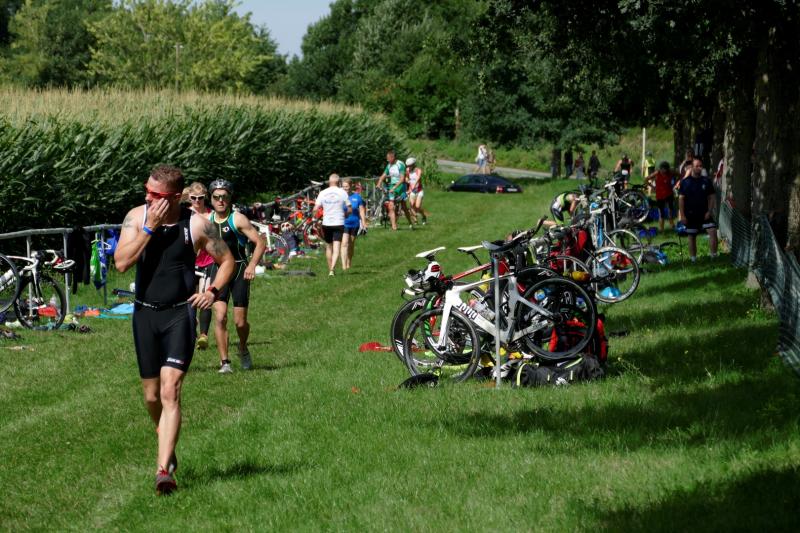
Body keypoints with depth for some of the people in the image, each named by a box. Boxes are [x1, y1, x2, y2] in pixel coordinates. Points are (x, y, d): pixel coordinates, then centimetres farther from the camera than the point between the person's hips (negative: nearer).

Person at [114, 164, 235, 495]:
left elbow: (226, 260, 9)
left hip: (180, 315, -3)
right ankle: (167, 445, 41)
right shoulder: (136, 217, -2)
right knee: (151, 396, 13)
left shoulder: (196, 225, -6)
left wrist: (213, 291, -8)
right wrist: (150, 227, -19)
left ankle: (164, 470, -20)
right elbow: (121, 262, -15)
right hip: (145, 313, 3)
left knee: (170, 392, -15)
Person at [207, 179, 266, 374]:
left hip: (239, 270, -3)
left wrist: (252, 265, -22)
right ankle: (224, 362, -6)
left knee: (240, 322, 1)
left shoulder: (237, 219, -10)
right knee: (220, 317, -13)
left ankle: (243, 349, 33)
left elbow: (260, 243, -11)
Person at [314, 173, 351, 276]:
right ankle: (332, 269, -24)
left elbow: (315, 209, -4)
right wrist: (345, 214, 18)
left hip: (326, 224, 2)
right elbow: (350, 210, -2)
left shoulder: (323, 193, 1)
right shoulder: (342, 192, -3)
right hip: (339, 224, -2)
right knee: (336, 248, -7)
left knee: (328, 247, 17)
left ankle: (330, 269, 24)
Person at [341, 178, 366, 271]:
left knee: (351, 245, 12)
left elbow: (361, 211, 5)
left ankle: (348, 263, 28)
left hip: (354, 224, 2)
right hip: (343, 223, -2)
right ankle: (344, 265, -21)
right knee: (344, 243, -15)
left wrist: (364, 224, 3)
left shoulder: (357, 197, 0)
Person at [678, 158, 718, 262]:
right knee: (692, 237, 6)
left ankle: (714, 256, -12)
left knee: (713, 231, -16)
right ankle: (693, 259, 15)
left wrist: (709, 211, -5)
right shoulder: (685, 182, -4)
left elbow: (712, 197, 7)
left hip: (704, 213, 1)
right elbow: (681, 199, -4)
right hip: (690, 214, -1)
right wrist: (682, 215, -9)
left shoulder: (706, 181, 3)